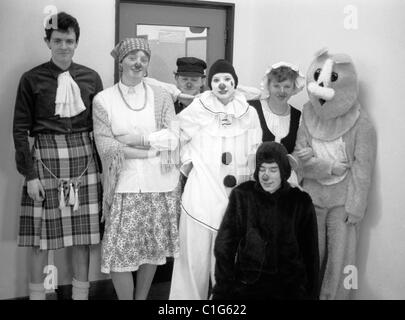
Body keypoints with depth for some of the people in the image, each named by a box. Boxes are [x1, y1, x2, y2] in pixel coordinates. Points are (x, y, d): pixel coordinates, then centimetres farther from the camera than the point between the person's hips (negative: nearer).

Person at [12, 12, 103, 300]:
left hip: (84, 157, 2)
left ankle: (81, 292, 19)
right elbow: (20, 129, 0)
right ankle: (37, 293, 17)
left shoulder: (91, 78, 7)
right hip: (46, 157, -2)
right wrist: (29, 174, -6)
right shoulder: (32, 79, 1)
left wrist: (102, 166, 4)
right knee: (41, 235, 2)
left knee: (83, 234, 5)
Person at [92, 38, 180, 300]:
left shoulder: (161, 97, 5)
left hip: (160, 187, 2)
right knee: (120, 252, -1)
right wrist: (154, 149, -13)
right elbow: (107, 147, -10)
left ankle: (142, 298, 29)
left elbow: (173, 139, -4)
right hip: (124, 187, -2)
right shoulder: (103, 100, 0)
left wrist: (136, 139, -16)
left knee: (153, 249, 11)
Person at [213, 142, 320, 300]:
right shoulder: (242, 195, 2)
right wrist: (222, 291, -5)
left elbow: (311, 254, 11)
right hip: (247, 282, 0)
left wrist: (312, 294, 8)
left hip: (290, 287, 0)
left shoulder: (301, 202, 4)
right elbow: (224, 247, 2)